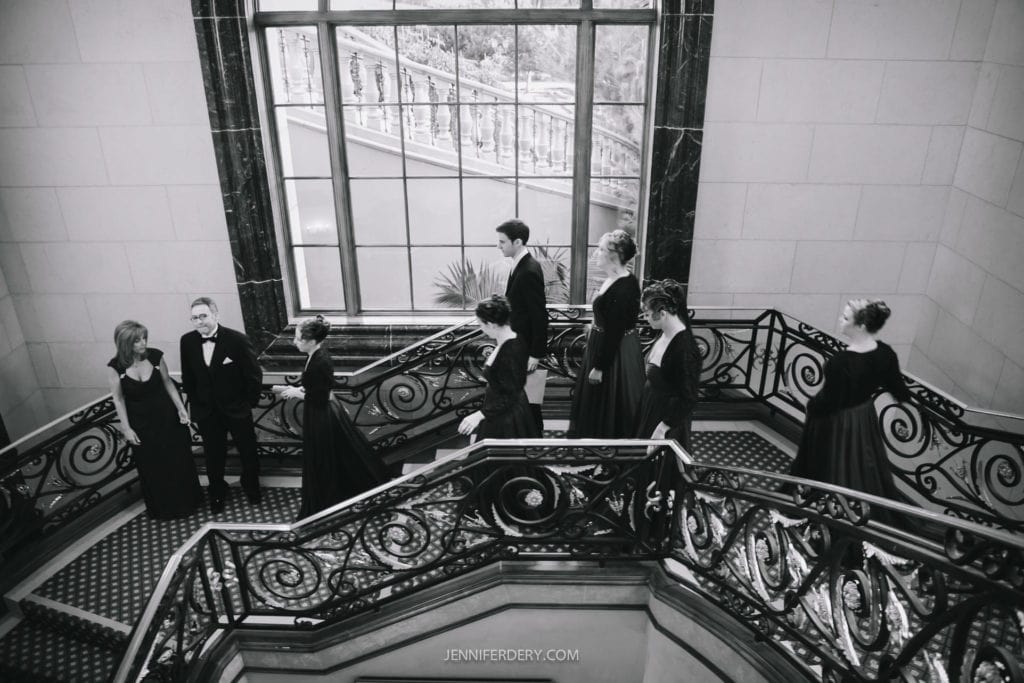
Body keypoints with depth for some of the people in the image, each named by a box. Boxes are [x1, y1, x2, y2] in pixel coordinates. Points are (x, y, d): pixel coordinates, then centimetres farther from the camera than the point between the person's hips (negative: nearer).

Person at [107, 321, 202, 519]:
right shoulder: (115, 367, -17)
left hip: (166, 417, 1)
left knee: (178, 461, 14)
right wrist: (126, 428, -6)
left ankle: (185, 501, 37)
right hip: (141, 423, -1)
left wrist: (181, 408, -4)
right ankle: (161, 507, 38)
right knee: (151, 467, 15)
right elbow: (118, 399, -7)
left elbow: (167, 382, -1)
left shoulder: (155, 356, -14)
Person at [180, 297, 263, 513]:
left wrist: (250, 403, -8)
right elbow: (188, 377, 4)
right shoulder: (187, 341, -9)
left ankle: (251, 487, 42)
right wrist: (194, 403, 4)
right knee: (213, 455, 17)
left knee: (248, 452, 16)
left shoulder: (238, 340, -20)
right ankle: (217, 492, 41)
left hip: (237, 410, -2)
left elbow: (254, 375, -12)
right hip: (206, 412, 2)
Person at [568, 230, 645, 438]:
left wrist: (599, 366, -20)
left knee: (610, 411, 5)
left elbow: (615, 331, -23)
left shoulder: (625, 286, -22)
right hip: (603, 348, 9)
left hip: (616, 355, -9)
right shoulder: (610, 281, 6)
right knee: (596, 408, 19)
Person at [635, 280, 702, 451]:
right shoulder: (664, 335, -3)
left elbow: (688, 399, -23)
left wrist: (664, 427, -21)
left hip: (668, 417, -8)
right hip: (649, 409, 8)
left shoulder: (685, 347, -28)